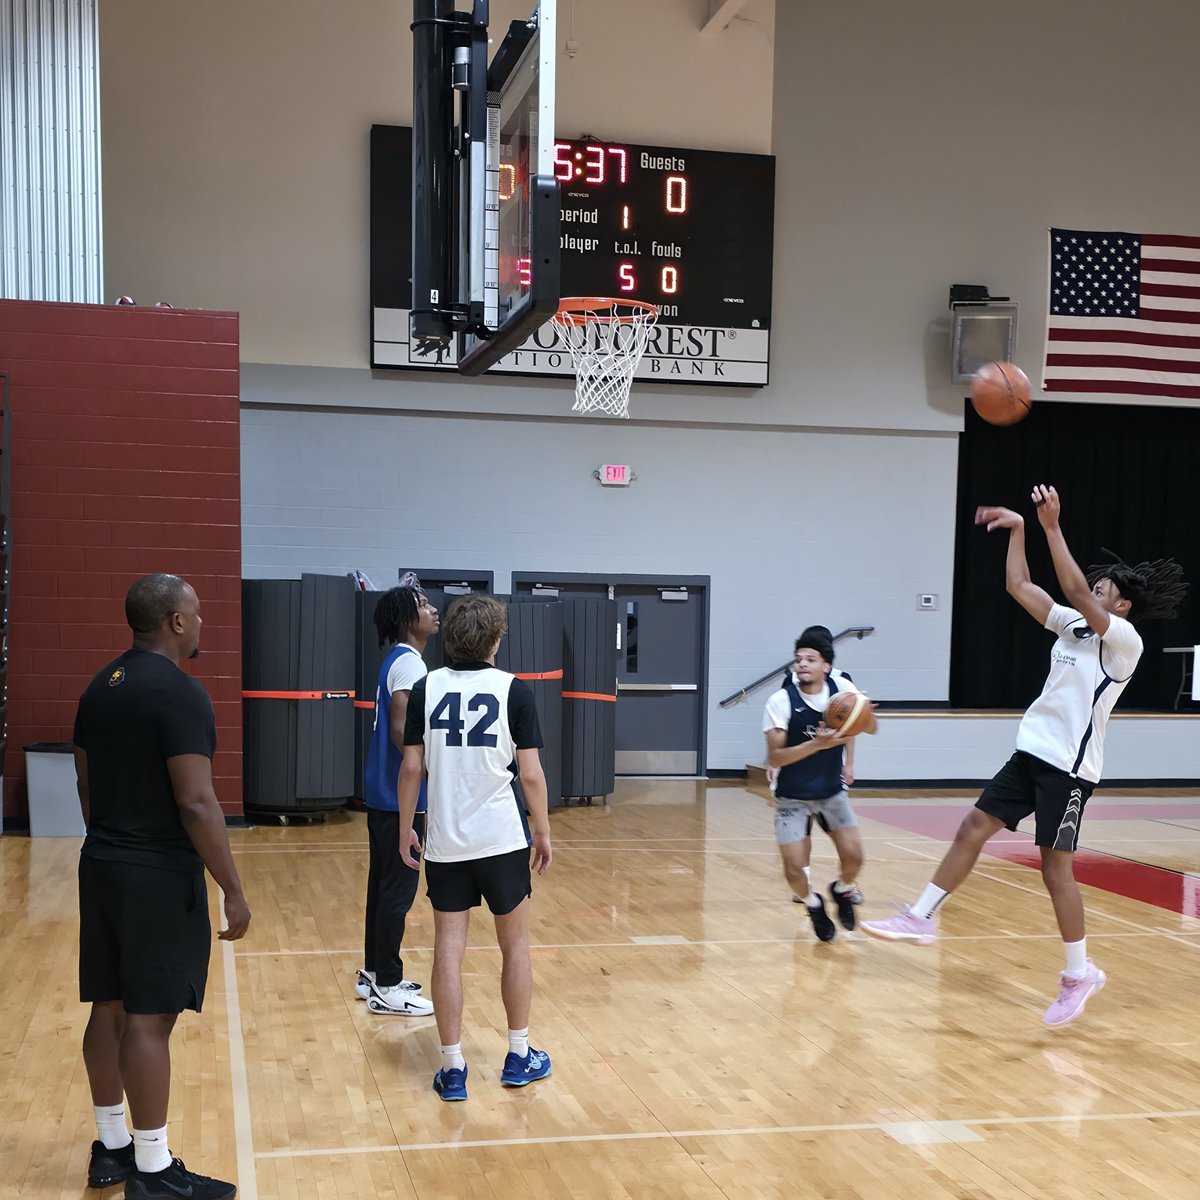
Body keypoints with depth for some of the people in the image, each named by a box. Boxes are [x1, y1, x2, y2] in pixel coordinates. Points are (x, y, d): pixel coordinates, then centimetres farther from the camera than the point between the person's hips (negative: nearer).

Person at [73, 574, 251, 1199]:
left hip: (103, 867, 9)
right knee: (148, 1018, -3)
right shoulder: (179, 692, -17)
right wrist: (233, 890, -16)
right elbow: (196, 803, -21)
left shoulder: (100, 686, 9)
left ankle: (111, 1147, 26)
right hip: (159, 877, -9)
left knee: (110, 1007, 14)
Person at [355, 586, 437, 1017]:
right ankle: (387, 989, 2)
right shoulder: (408, 662, -15)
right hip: (401, 797, -10)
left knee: (384, 883, 16)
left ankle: (373, 973, 25)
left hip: (385, 793, 10)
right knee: (398, 888, -4)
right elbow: (400, 730, -25)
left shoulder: (398, 659, 14)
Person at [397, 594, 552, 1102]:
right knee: (515, 945, 14)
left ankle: (452, 1068, 8)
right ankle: (519, 1055, 24)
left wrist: (405, 829, 11)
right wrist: (543, 832, 6)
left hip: (444, 841, 2)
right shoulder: (513, 689, -6)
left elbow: (411, 767, 0)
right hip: (502, 839, -1)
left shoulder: (427, 688, 0)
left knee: (448, 949, 6)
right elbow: (530, 773, -6)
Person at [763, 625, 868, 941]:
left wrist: (849, 761, -6)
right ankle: (814, 904, 25)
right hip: (792, 798, -2)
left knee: (853, 857, -9)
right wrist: (817, 744, -35)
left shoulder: (843, 688, -11)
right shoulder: (780, 701, -20)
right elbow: (774, 758, -25)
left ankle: (841, 890, 26)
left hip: (832, 793, 3)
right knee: (795, 871, -9)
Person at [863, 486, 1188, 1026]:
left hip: (1069, 767, -8)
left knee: (1055, 866, -3)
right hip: (1031, 752, 8)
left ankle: (1080, 974, 10)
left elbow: (1077, 591, -25)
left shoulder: (1125, 639, -11)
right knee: (973, 828, 4)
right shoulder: (1072, 625, 11)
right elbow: (1019, 586, 12)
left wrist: (1053, 527, -28)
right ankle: (921, 918, 11)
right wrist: (1018, 529, 4)